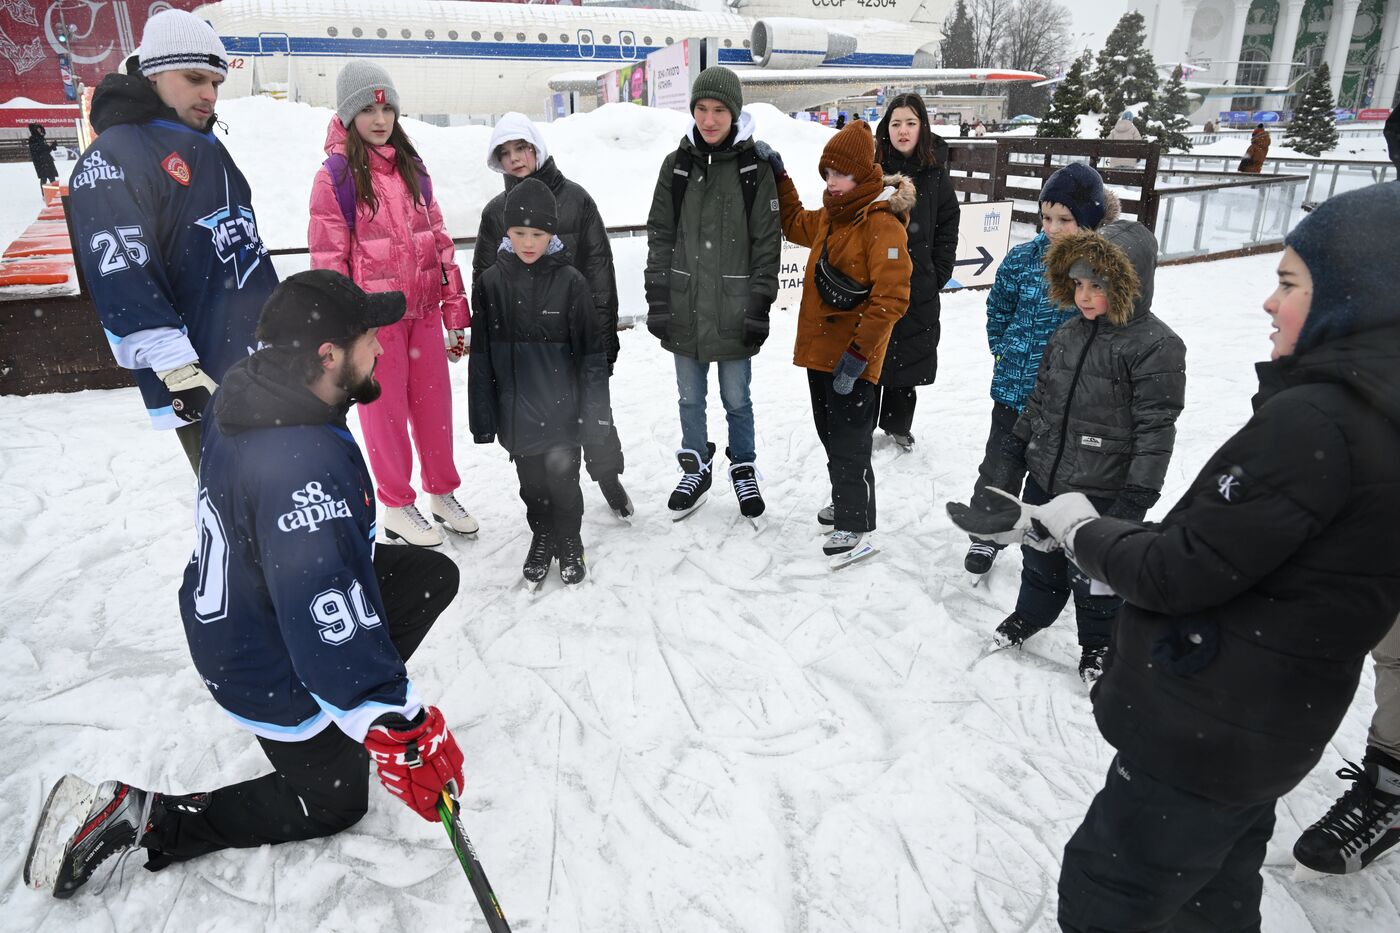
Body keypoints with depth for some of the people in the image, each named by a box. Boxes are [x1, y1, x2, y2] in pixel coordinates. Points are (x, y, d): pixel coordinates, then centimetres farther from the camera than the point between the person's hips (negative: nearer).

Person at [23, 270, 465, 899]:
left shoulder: (248, 388, -13)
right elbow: (331, 625, -43)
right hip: (274, 676, -8)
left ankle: (355, 700, 21)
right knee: (333, 802, 15)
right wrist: (399, 734, -39)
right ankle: (138, 819, 11)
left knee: (434, 575, 10)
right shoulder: (302, 469, -40)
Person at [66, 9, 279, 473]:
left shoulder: (208, 148, 17)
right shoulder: (115, 158, -11)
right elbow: (122, 281, -20)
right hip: (203, 386, -9)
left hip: (269, 365, 9)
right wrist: (177, 372, -24)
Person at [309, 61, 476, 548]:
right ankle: (397, 508, 22)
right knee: (386, 411, 6)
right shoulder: (335, 175, -6)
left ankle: (443, 494, 29)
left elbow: (438, 241, 12)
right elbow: (329, 261, -8)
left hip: (423, 310, 5)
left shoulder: (412, 168, 10)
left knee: (435, 405, 10)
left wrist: (455, 312, 10)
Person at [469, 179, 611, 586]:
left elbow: (591, 351, -5)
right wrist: (483, 418, 0)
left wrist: (593, 410, -7)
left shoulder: (570, 281, -8)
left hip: (561, 410, -2)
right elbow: (481, 356, 1)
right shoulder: (490, 282, -2)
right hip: (515, 412, 2)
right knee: (532, 483, 15)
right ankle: (541, 539, 36)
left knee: (562, 480, 7)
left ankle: (569, 544, 30)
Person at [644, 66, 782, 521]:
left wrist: (760, 306, -8)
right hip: (684, 308, 3)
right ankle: (696, 469, 33)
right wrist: (657, 298, 0)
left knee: (736, 399, 9)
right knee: (690, 398, 14)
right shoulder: (677, 164, 4)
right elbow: (659, 235, 6)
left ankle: (744, 470, 30)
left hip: (733, 309, -3)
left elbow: (767, 242, -4)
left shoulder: (755, 168, -4)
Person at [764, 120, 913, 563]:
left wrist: (857, 353, -24)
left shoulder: (883, 224, -17)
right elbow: (794, 224, 33)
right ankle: (848, 501, 36)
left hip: (852, 360, -9)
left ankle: (856, 528, 11)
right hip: (820, 350, 9)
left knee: (847, 443, -1)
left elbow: (891, 299, -22)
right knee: (831, 435, 19)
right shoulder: (830, 216, 12)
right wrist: (779, 177, 22)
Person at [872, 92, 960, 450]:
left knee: (909, 353, 10)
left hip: (918, 283, 2)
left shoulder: (935, 172, 2)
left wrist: (939, 273, 0)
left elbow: (948, 225, 6)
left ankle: (897, 423, 27)